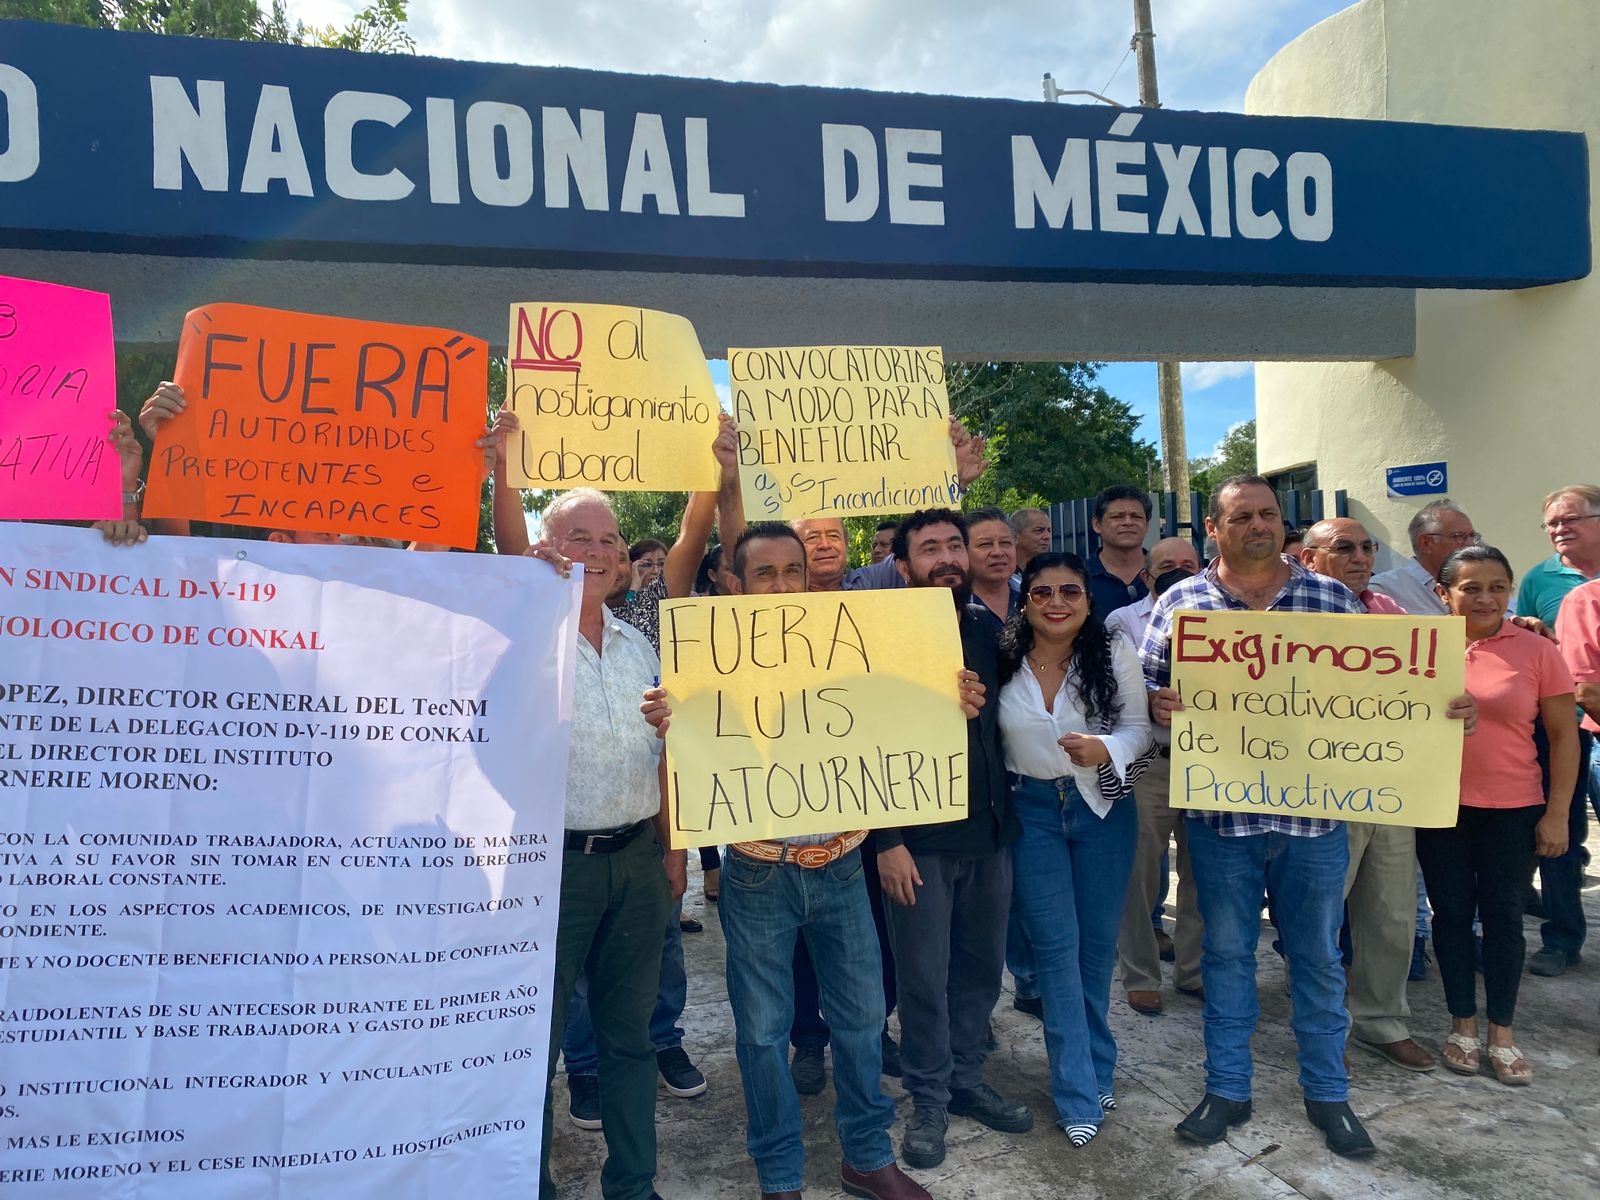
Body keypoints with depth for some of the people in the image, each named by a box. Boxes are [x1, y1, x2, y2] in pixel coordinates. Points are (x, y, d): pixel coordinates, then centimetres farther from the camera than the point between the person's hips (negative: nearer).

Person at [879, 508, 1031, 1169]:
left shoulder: (988, 635, 7)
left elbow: (1001, 728, 14)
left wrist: (1008, 818, 8)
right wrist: (887, 841, -14)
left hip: (990, 834, 5)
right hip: (921, 841, -5)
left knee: (982, 967, 14)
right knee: (925, 977, 5)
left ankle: (966, 1080, 33)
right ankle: (929, 1100, 23)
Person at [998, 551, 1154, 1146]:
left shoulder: (1114, 653, -8)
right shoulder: (1001, 660, -7)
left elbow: (1140, 727, -7)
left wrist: (1106, 749, -26)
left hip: (1102, 807, 1)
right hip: (1032, 811, -1)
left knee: (1098, 941, 13)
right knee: (1056, 946, 0)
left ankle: (1093, 1067, 34)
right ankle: (1079, 1094, 11)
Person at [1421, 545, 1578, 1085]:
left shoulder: (1537, 650, -4)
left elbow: (1564, 735, -1)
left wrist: (1557, 813, -4)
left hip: (1513, 810, -1)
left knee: (1503, 915, 8)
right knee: (1452, 912, 10)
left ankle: (1502, 1034, 23)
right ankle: (1463, 1024, 26)